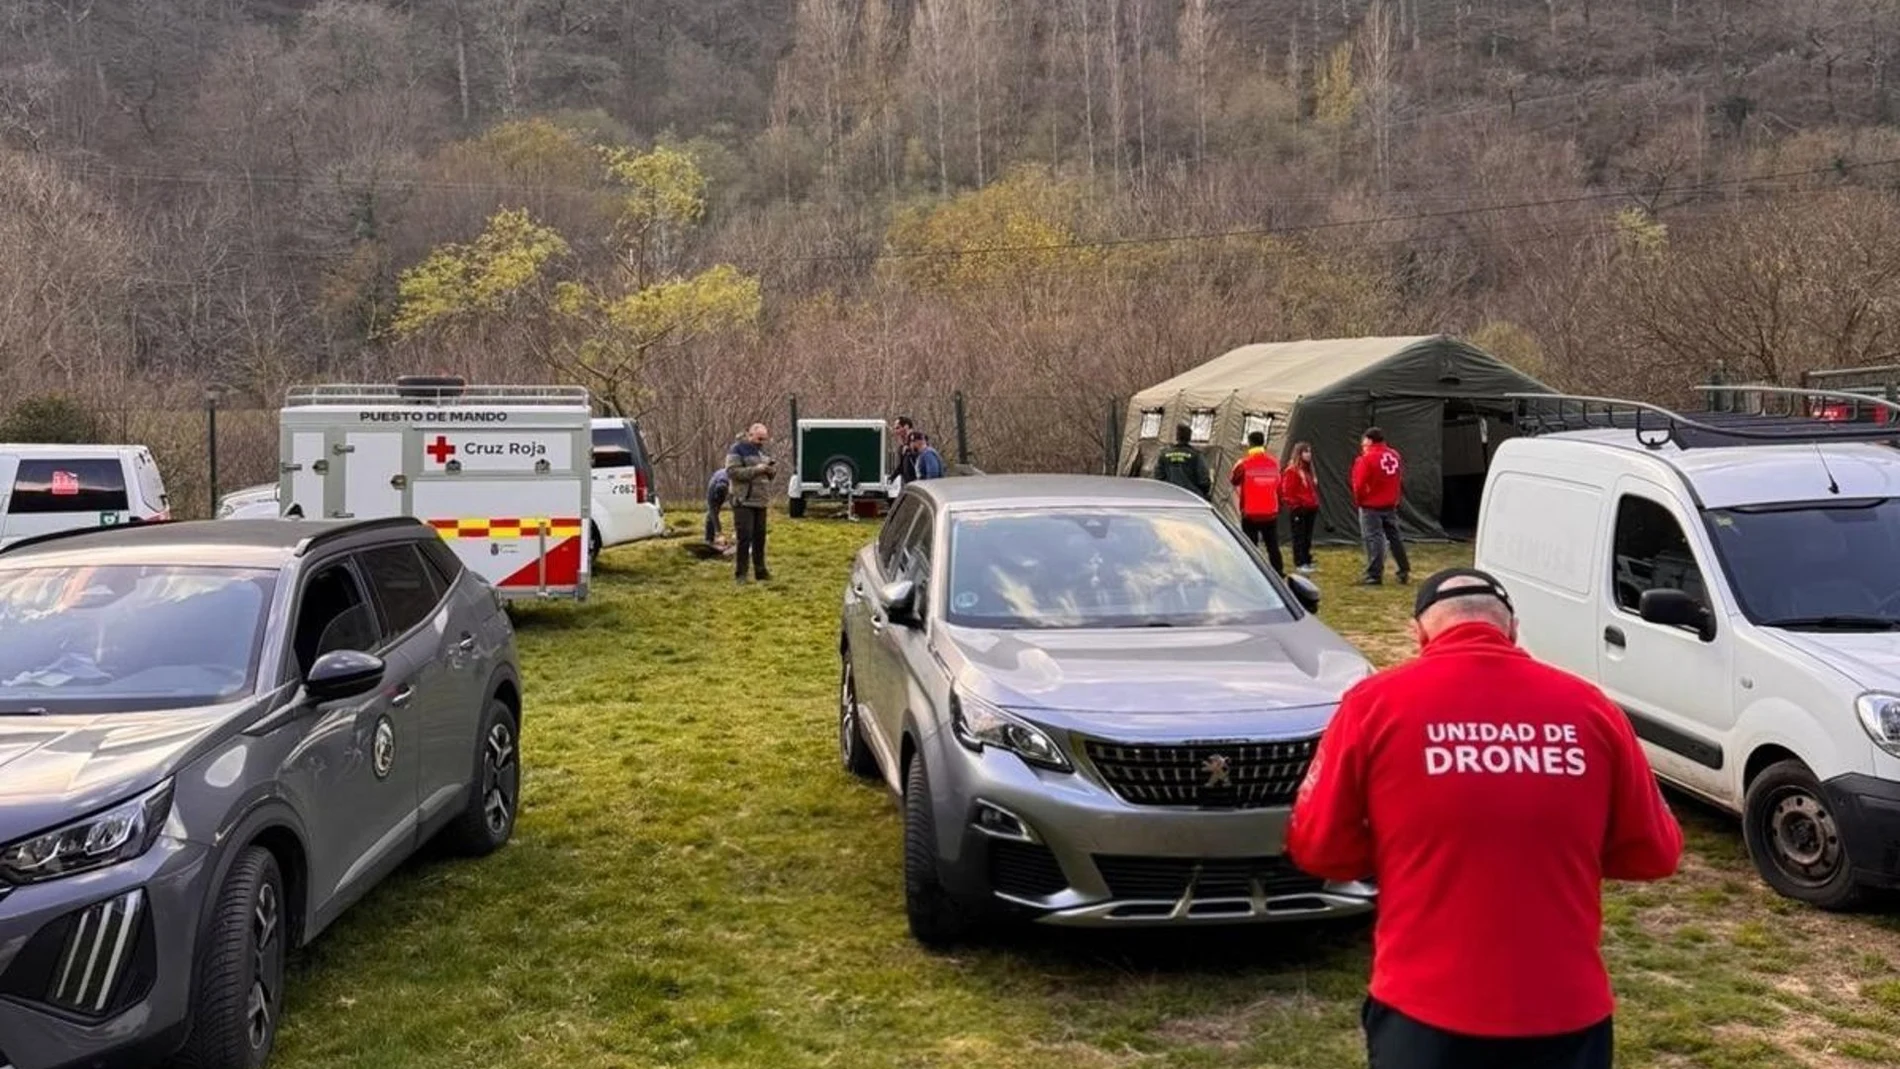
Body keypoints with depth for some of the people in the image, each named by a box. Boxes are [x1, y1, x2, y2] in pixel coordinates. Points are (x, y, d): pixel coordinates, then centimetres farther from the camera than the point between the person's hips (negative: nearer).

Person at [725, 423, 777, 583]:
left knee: (759, 537, 9)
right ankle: (740, 573, -4)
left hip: (761, 501, 7)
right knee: (744, 537, -9)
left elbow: (770, 475, 23)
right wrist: (755, 470, -22)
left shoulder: (762, 451, 18)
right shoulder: (738, 450, -6)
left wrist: (772, 470, -1)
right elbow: (732, 471, -18)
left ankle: (760, 571, 17)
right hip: (744, 502, -7)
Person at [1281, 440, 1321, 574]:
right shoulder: (1292, 471, -10)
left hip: (1310, 510, 8)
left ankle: (1307, 562, 17)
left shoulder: (1309, 471, 16)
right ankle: (1300, 563, -4)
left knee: (1308, 538, 12)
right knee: (1299, 537, -5)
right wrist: (1293, 505, -14)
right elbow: (1287, 491, -13)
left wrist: (1316, 503, 14)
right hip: (1298, 510, -8)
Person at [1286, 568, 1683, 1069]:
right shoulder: (1588, 708, -1)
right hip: (1566, 1011, 2)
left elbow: (1316, 846, -1)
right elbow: (1652, 852, 7)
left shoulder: (1377, 703, -7)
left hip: (1425, 1012, -2)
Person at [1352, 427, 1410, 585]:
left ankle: (1375, 575, -6)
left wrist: (1359, 500, -1)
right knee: (1394, 536, 14)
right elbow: (1400, 480, 13)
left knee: (1374, 539, -5)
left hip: (1371, 506, -7)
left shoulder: (1367, 458, -17)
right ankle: (1404, 571, 17)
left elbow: (1360, 484, -17)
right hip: (1390, 505, 7)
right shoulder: (1394, 455, 6)